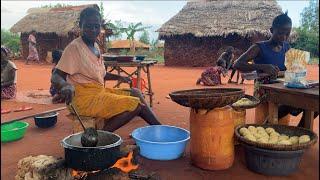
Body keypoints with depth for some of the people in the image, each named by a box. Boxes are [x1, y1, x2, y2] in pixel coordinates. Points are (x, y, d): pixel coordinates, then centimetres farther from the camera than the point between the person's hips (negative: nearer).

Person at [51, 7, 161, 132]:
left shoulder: (95, 46, 12)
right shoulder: (75, 47, -14)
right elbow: (56, 77, -19)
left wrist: (118, 77, 12)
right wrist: (65, 85, -41)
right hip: (86, 99, -9)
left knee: (135, 93, 10)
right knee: (135, 104, -15)